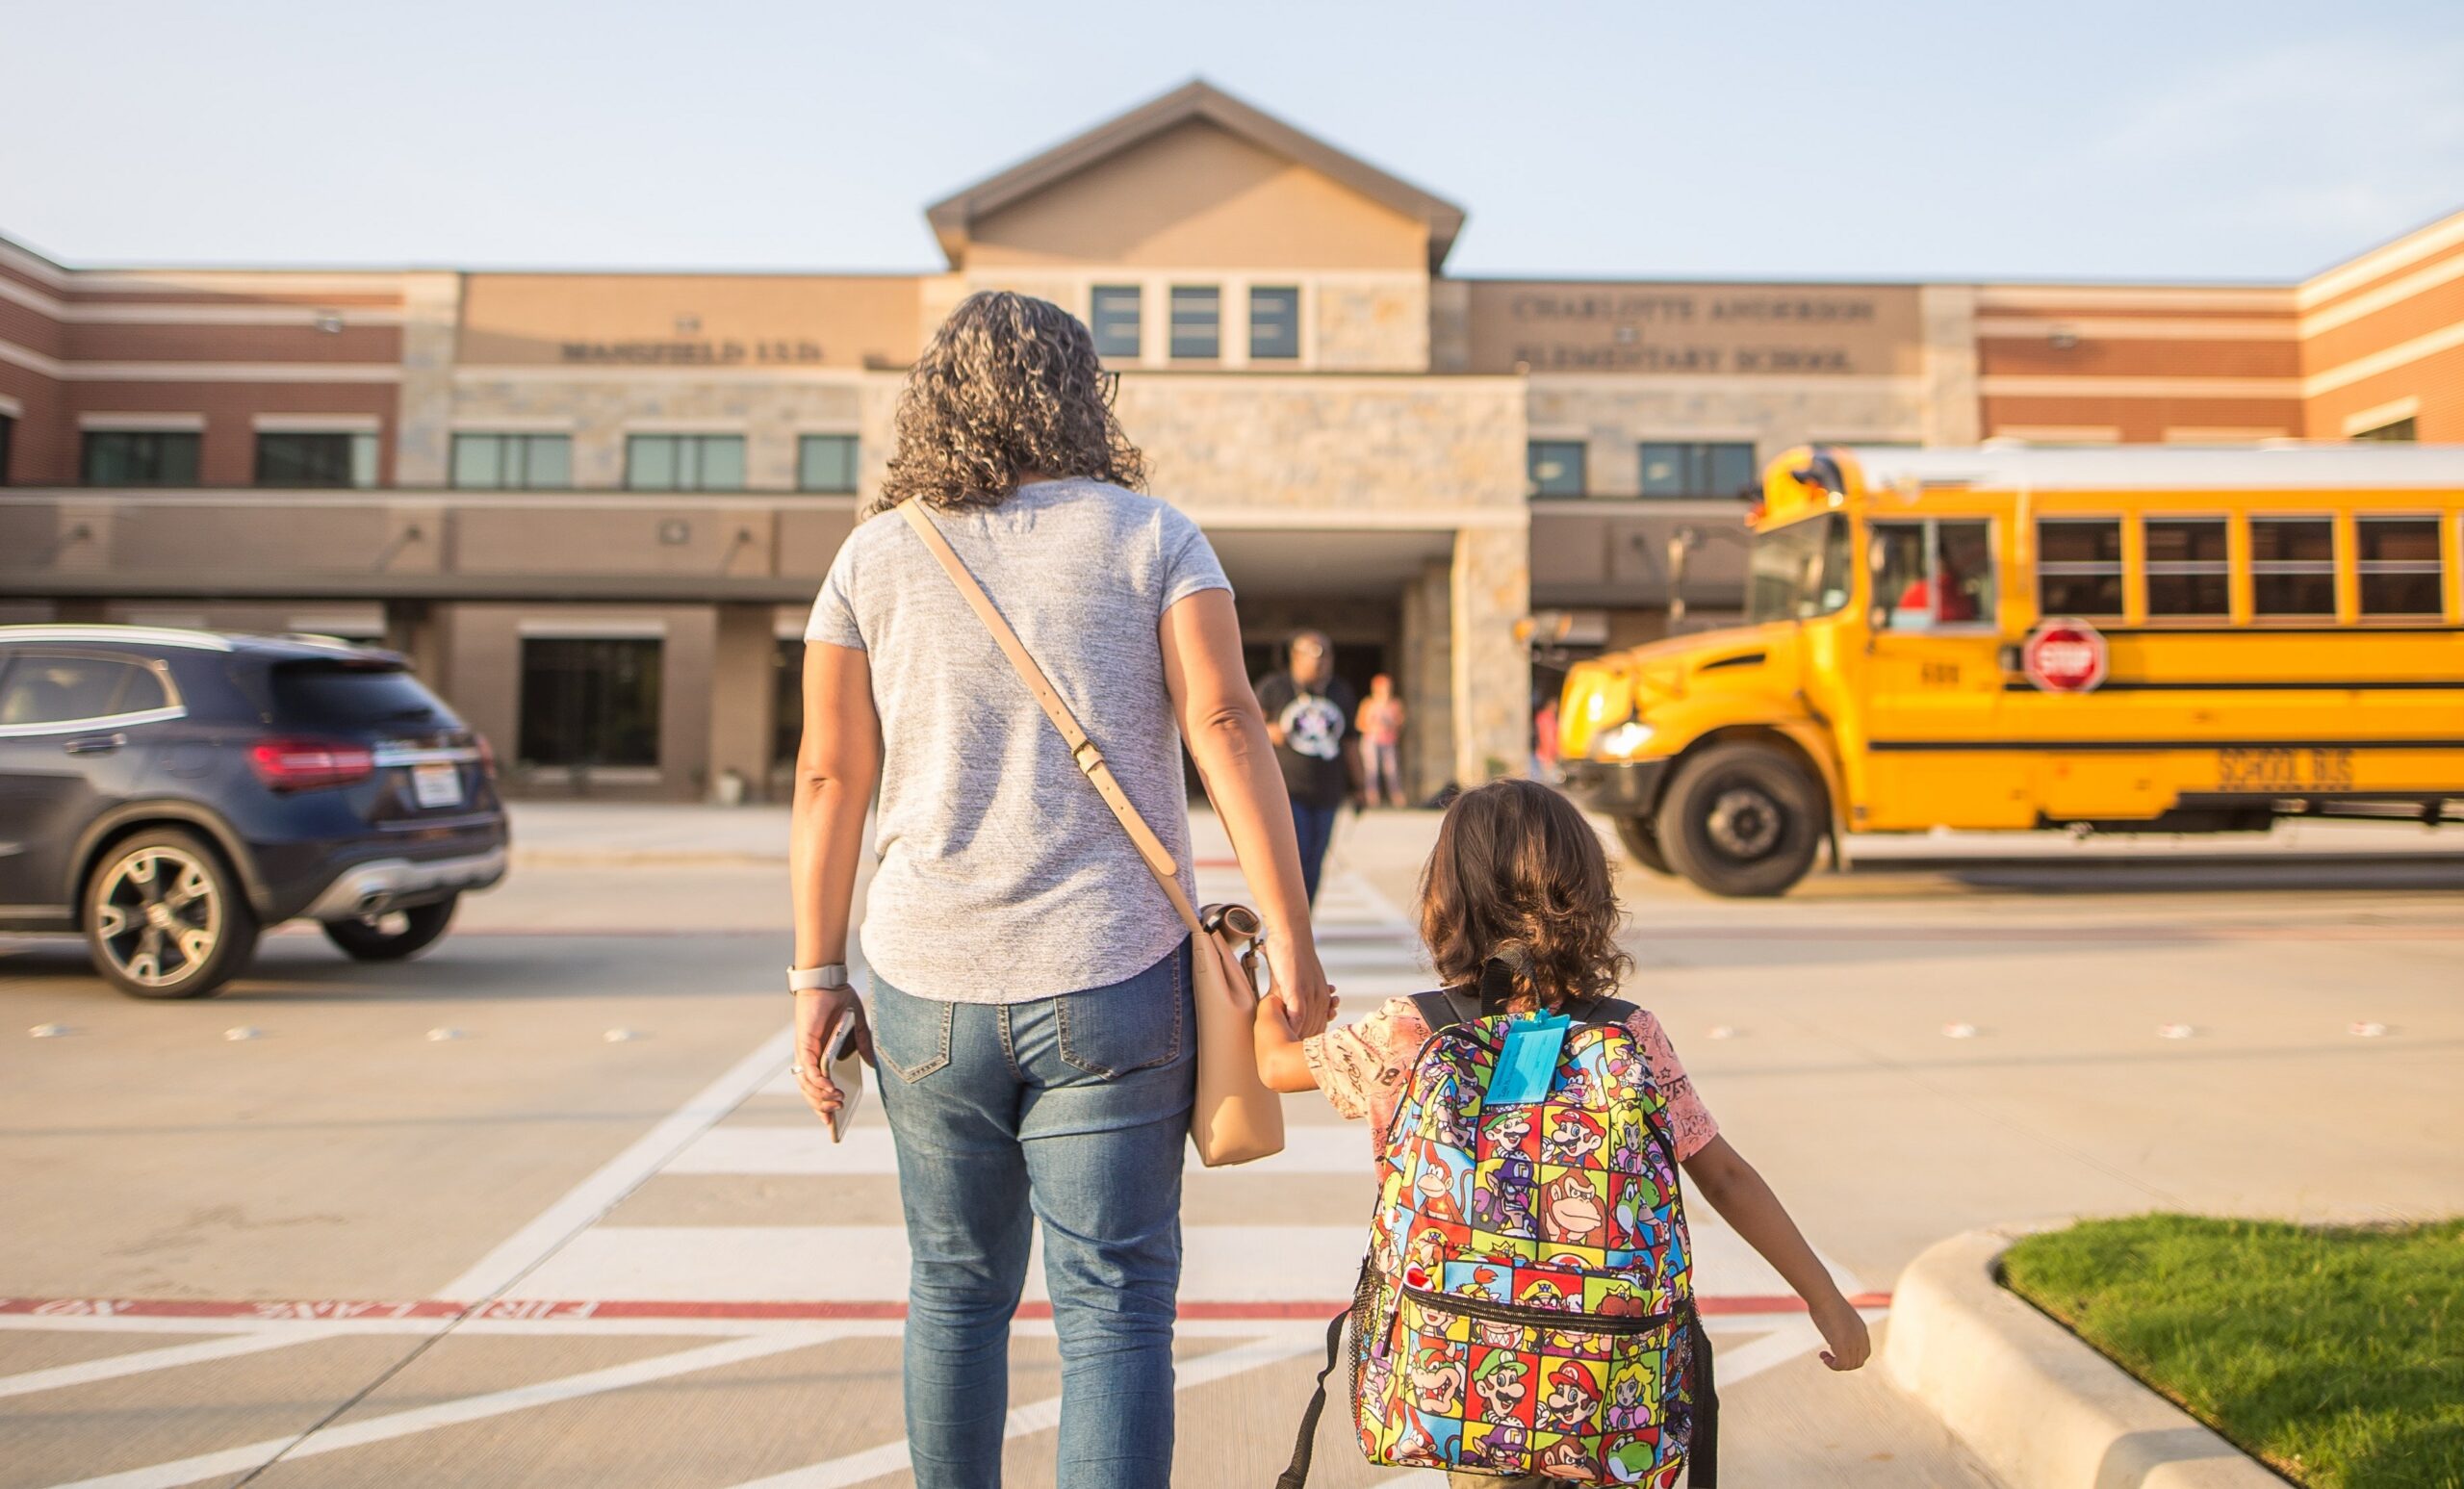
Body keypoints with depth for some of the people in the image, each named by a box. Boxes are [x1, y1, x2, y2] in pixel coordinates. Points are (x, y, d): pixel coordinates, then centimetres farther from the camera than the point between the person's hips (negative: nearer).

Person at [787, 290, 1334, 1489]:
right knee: (1113, 1309, 4)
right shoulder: (1151, 537, 2)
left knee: (956, 1289, 19)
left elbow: (829, 779, 4)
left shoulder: (876, 557, 7)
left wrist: (818, 977, 10)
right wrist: (1290, 940, -8)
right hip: (1113, 984, -2)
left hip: (929, 985, 3)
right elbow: (1225, 727, -9)